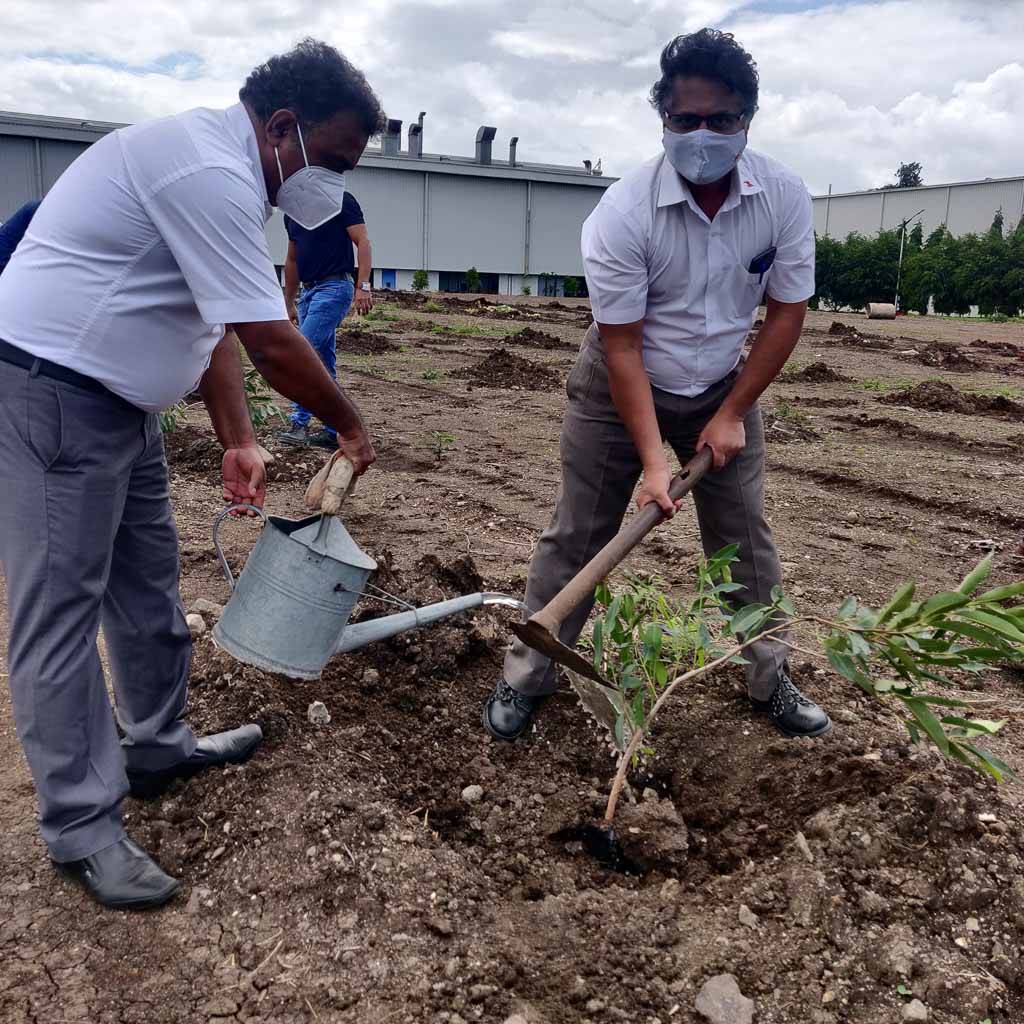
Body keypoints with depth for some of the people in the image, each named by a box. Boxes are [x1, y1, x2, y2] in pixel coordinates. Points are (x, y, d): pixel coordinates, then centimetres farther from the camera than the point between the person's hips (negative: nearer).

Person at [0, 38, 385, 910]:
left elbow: (217, 325, 13)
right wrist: (351, 428, -8)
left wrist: (239, 442, 7)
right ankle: (82, 828, 6)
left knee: (147, 577, 16)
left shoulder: (221, 168, 12)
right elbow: (273, 345, -24)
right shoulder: (210, 173, -22)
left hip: (116, 397, 11)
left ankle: (156, 744, 32)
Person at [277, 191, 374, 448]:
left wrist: (363, 286, -21)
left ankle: (299, 424, -12)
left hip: (333, 288, -8)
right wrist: (288, 303, 22)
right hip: (308, 291, 8)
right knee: (323, 366, 7)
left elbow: (363, 243, -10)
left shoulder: (340, 201, -4)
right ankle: (334, 431, 12)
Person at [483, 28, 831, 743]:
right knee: (577, 537, 1)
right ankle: (527, 678, 16)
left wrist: (734, 414, -8)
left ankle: (770, 680, 25)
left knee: (747, 537, 7)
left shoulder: (785, 197, -17)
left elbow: (787, 313, -7)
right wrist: (652, 460, -24)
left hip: (723, 388, 3)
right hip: (621, 389, -3)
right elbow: (622, 348, -23)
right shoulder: (621, 215, -26)